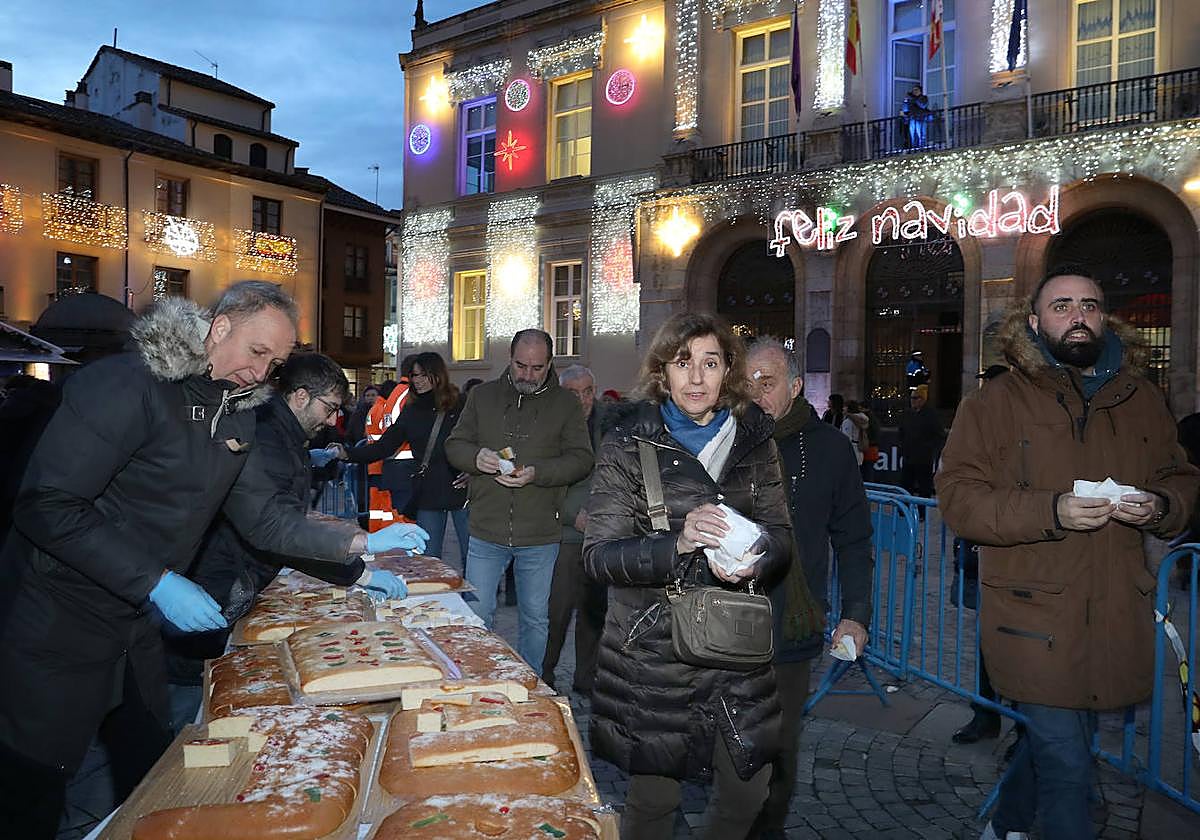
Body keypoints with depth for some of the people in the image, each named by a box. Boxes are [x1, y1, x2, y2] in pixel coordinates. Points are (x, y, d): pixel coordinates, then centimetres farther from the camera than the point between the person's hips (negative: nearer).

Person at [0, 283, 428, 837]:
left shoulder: (236, 413, 3)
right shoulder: (126, 384, -23)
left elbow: (260, 517, 5)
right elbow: (47, 506, -26)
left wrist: (358, 543, -5)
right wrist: (157, 583, -27)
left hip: (136, 623, 8)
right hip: (60, 626, -7)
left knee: (152, 773, 20)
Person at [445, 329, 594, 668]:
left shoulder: (565, 403, 1)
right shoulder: (483, 395, 6)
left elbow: (581, 458, -5)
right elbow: (454, 445, 7)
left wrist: (536, 473, -20)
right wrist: (477, 457, -16)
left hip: (540, 537, -1)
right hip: (486, 532, 1)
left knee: (536, 618, 13)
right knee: (477, 615, 8)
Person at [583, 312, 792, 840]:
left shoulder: (753, 441, 5)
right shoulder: (629, 445, -6)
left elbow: (780, 533, 7)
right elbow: (599, 555, -11)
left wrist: (754, 558, -16)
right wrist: (677, 543, -28)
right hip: (651, 652, -3)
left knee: (749, 787, 11)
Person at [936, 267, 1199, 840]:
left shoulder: (1142, 399, 10)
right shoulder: (996, 401, -6)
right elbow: (958, 496, -12)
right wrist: (1052, 512, -24)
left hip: (1115, 616, 5)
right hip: (1034, 616, -5)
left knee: (1051, 742, 21)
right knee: (1066, 768, -2)